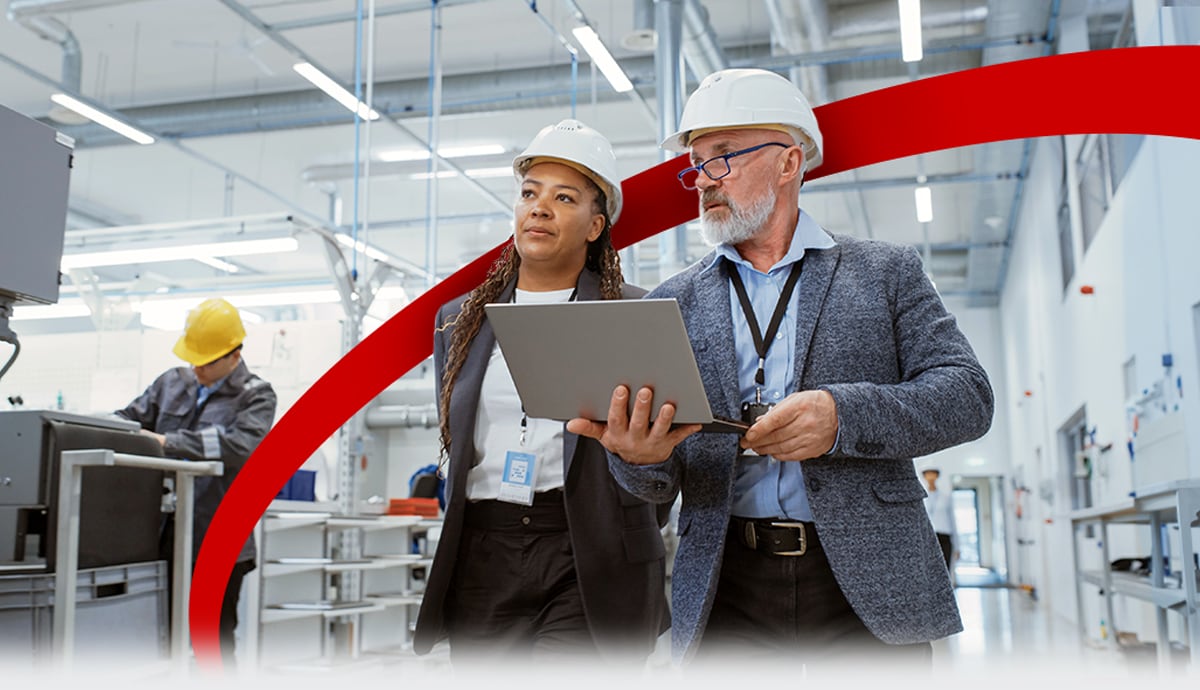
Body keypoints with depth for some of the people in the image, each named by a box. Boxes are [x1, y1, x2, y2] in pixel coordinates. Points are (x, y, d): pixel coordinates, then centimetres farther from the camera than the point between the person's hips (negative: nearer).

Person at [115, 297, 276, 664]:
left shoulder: (256, 396, -3)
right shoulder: (173, 383, 13)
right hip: (169, 540, 5)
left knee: (215, 645, 4)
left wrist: (169, 442, -21)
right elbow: (128, 419, 19)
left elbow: (243, 445, -21)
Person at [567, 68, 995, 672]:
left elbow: (967, 395, -2)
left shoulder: (886, 272, 7)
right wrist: (639, 456, -18)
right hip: (724, 592, 1)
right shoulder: (673, 302, 10)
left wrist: (841, 416, -19)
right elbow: (657, 485, 7)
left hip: (868, 589, -1)